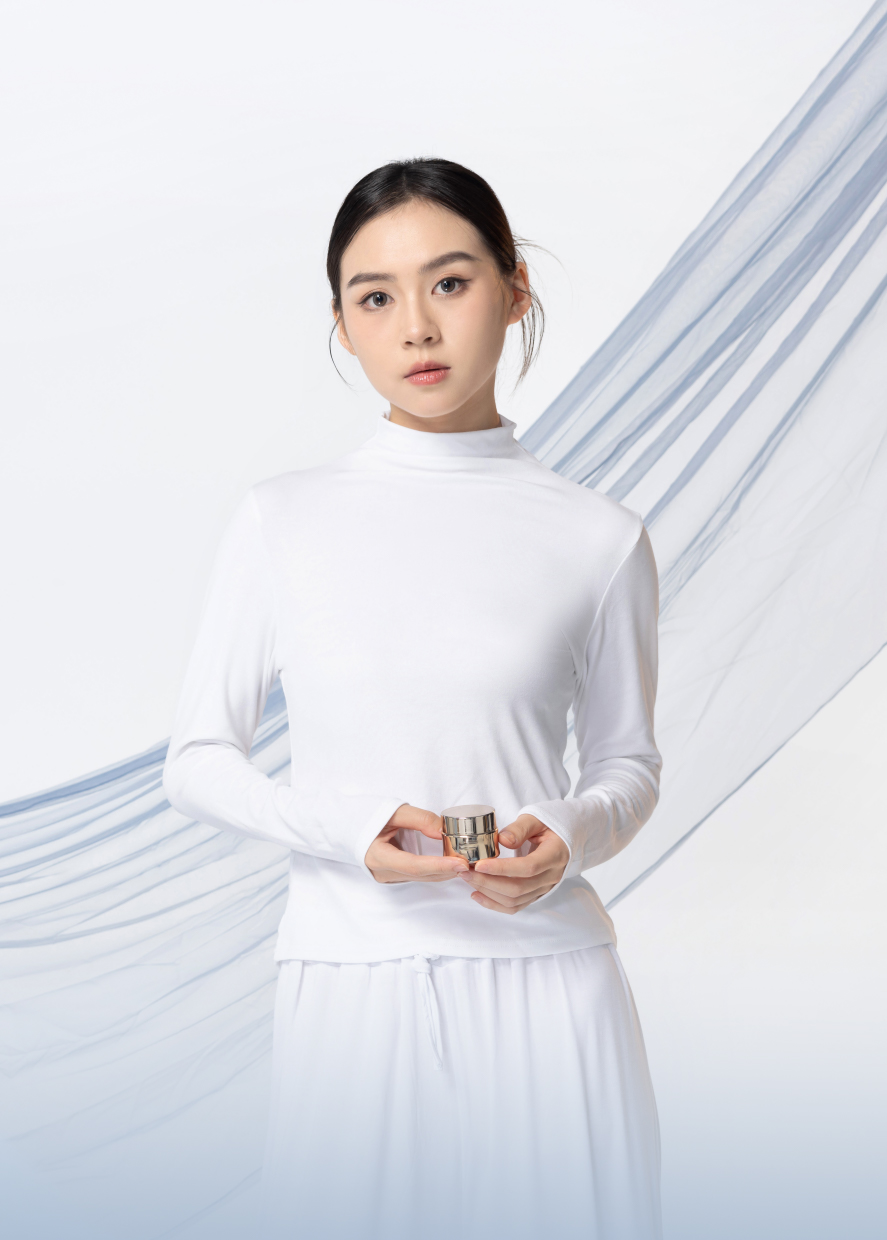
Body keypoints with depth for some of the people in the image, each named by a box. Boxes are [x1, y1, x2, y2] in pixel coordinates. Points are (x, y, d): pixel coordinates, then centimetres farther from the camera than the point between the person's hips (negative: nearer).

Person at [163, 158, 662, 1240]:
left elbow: (627, 762, 12)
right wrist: (345, 827, -13)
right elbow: (197, 762, 5)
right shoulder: (285, 520, 1)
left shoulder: (599, 540, 0)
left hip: (546, 980, 0)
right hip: (348, 979, 0)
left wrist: (570, 835, -11)